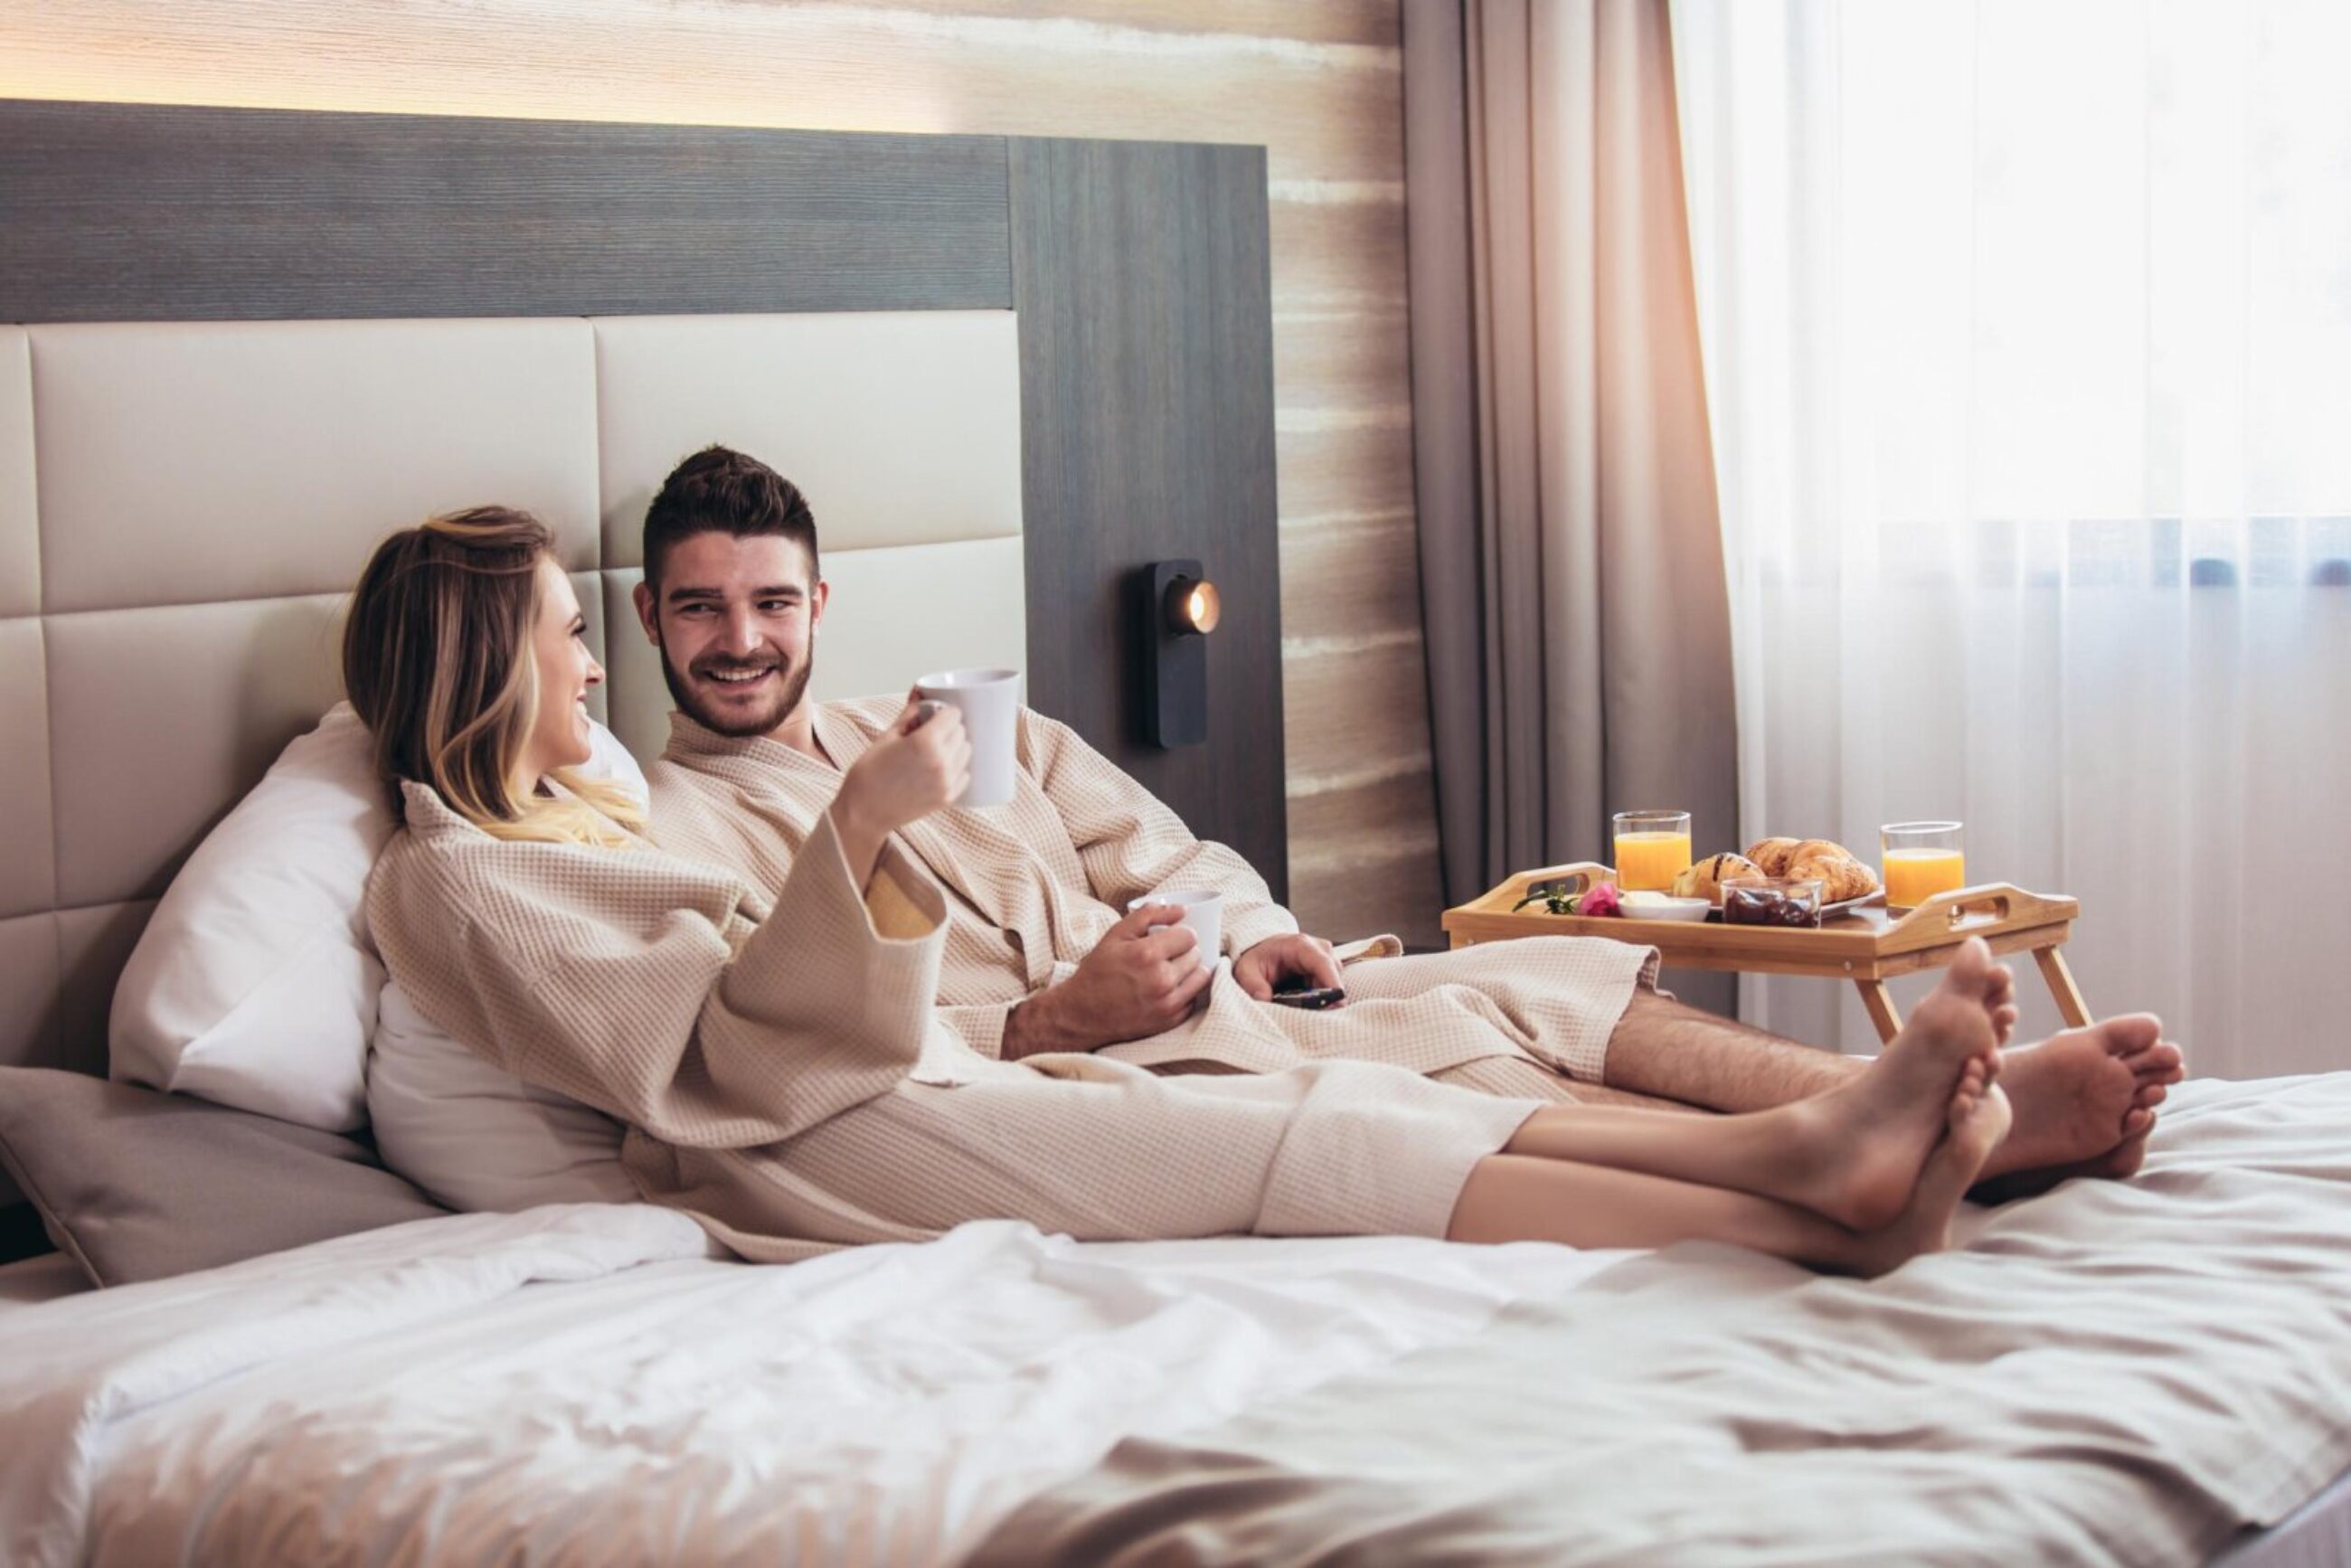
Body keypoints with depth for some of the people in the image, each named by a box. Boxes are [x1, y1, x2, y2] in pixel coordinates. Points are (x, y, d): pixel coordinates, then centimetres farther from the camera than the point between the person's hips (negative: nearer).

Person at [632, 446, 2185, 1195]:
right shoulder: (653, 832, 6)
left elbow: (1172, 855, 24)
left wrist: (1240, 931, -1)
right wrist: (1058, 1021, -19)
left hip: (1201, 1013, 7)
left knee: (1535, 976, -15)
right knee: (1445, 1050, -30)